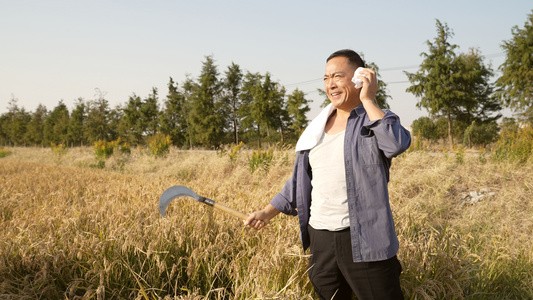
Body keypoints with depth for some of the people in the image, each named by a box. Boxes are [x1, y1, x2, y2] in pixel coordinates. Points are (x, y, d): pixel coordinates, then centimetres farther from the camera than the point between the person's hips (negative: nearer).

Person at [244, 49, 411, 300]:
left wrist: (368, 100, -19)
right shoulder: (318, 128, 12)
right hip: (320, 239, 6)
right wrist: (268, 212, 13)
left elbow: (398, 144, -28)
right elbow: (300, 181, 19)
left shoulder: (375, 121, -4)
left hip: (364, 240, -5)